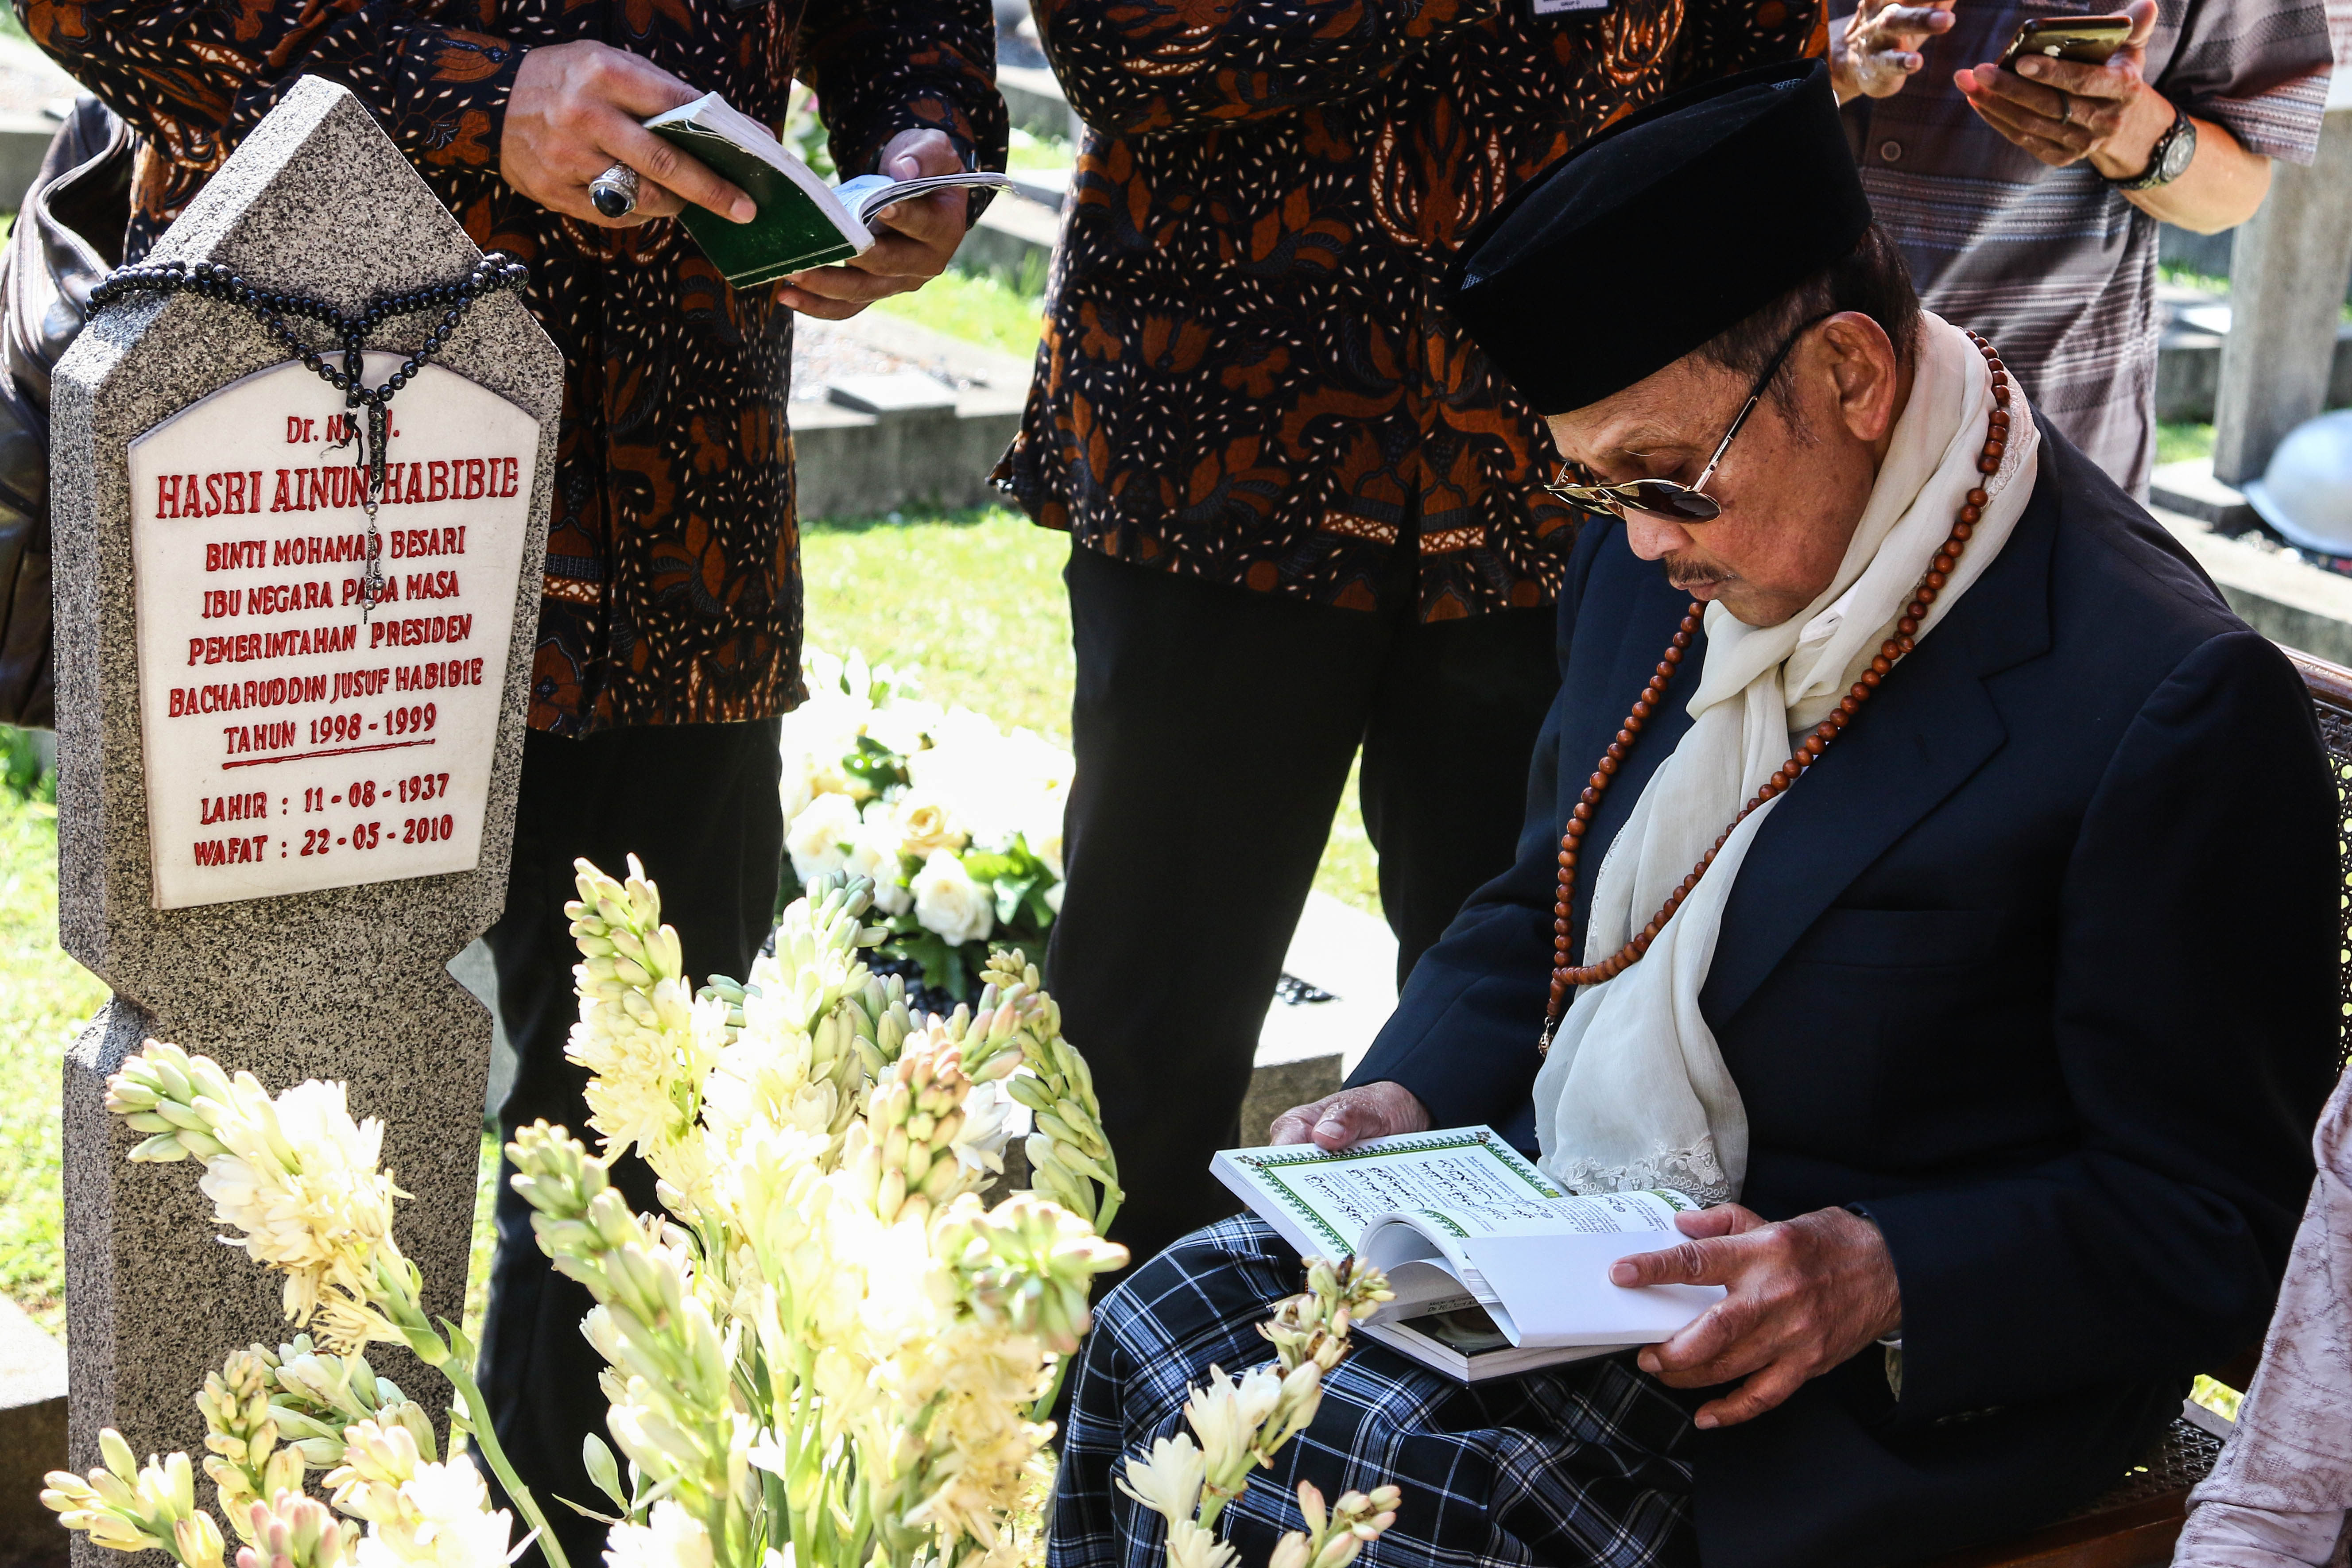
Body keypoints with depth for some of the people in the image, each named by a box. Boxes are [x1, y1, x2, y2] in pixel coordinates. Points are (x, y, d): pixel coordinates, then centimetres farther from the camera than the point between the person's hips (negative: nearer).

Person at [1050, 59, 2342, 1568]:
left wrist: (1881, 1279, -28)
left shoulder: (2173, 707, -21)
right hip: (1559, 1200, 7)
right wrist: (1409, 1092, 0)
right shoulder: (1660, 559, 3)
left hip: (1914, 1368, -7)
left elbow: (2222, 1218, -15)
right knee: (1156, 1338, -12)